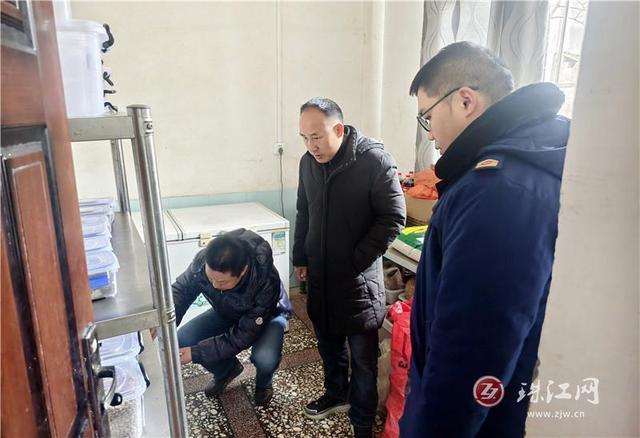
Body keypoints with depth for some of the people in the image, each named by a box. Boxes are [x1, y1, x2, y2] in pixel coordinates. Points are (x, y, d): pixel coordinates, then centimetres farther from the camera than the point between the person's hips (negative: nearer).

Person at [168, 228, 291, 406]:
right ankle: (227, 369, 16)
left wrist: (196, 353, -35)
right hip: (226, 312, 4)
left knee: (265, 358, -33)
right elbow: (181, 290, -13)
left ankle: (263, 383, 7)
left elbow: (242, 337, -33)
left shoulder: (266, 283, -42)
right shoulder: (203, 261, -32)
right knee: (181, 341, -14)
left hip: (268, 315, -4)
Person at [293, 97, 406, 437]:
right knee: (328, 341, 22)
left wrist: (357, 261, -14)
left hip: (359, 278, -5)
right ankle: (336, 394, 46)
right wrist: (300, 257, 13)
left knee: (363, 357, 7)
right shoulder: (308, 161, 2)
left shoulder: (374, 159, -16)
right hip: (319, 275, 6)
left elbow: (393, 218, -14)